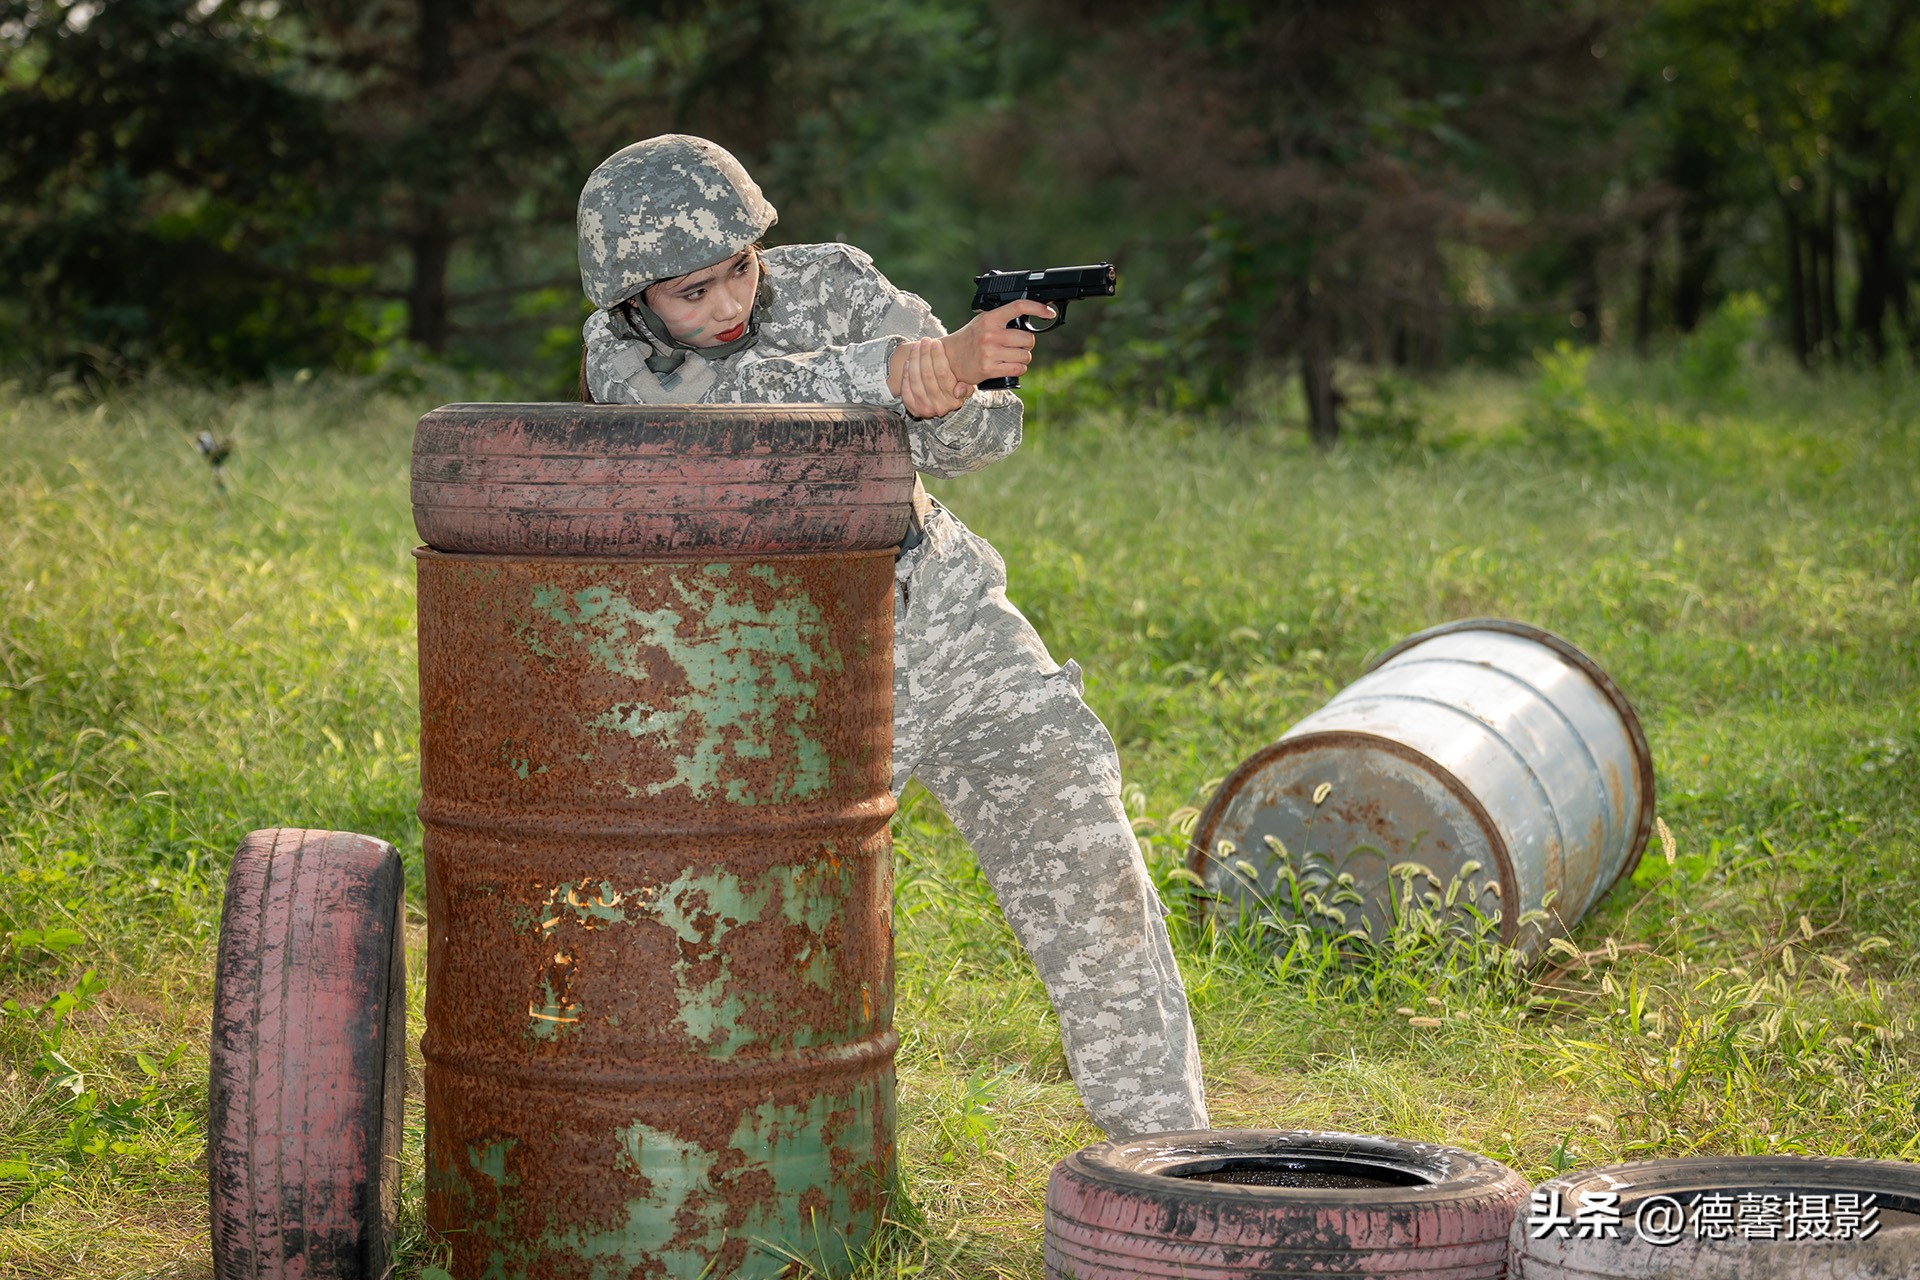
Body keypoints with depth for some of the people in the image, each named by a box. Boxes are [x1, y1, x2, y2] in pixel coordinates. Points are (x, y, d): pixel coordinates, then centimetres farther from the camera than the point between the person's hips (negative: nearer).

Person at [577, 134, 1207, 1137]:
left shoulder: (832, 283, -8)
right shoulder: (622, 364, -12)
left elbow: (987, 432, -13)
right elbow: (749, 398, -33)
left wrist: (944, 402, -37)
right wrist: (918, 363, -47)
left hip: (948, 626, 1)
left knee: (1085, 869, -7)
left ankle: (1162, 1141, 3)